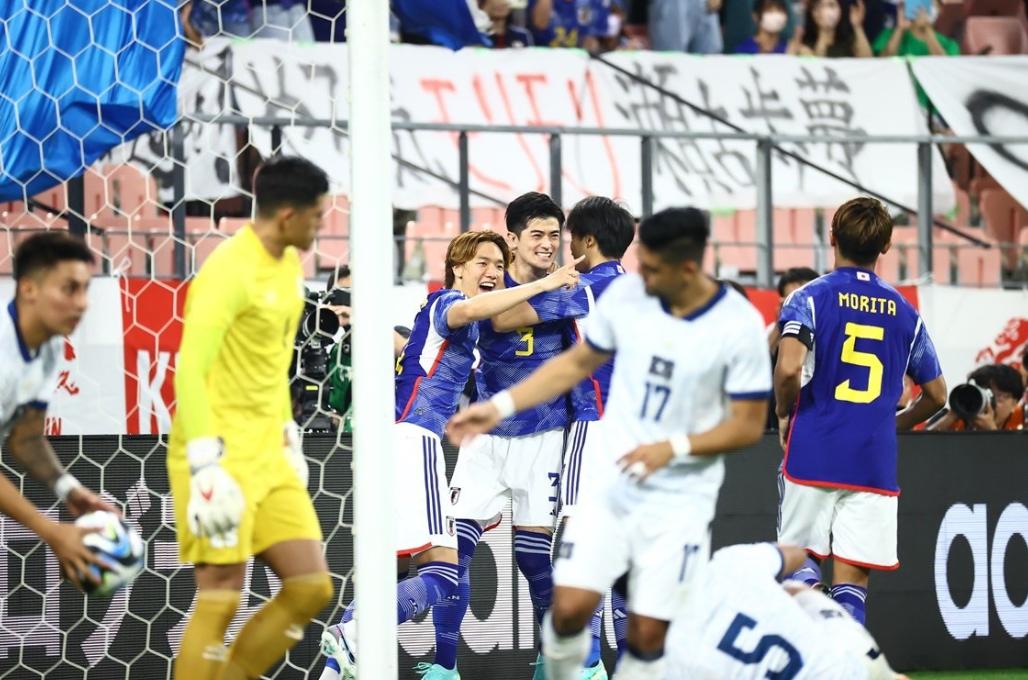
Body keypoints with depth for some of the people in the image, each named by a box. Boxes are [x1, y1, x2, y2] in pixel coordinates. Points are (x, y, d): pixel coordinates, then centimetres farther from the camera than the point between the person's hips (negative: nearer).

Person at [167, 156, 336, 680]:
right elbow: (190, 371, -22)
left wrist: (289, 439, 22)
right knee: (221, 598, -7)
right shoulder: (230, 271, -17)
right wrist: (206, 469, -26)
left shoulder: (288, 265, 11)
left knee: (311, 587, 5)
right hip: (223, 457, -9)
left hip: (268, 456, 9)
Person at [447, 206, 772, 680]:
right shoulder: (625, 295, -5)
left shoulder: (739, 326, -15)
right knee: (569, 607, -10)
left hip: (679, 499, -2)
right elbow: (577, 363, 10)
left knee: (648, 633, -3)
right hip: (609, 483, 2)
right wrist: (500, 406, 5)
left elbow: (748, 426, -10)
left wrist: (674, 447, -23)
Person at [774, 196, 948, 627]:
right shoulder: (904, 312, 10)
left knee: (802, 561, 6)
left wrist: (785, 415, 1)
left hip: (812, 452, -2)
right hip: (875, 462, 2)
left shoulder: (810, 298, -2)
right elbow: (936, 394, 17)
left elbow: (788, 369, -18)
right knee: (853, 579, 2)